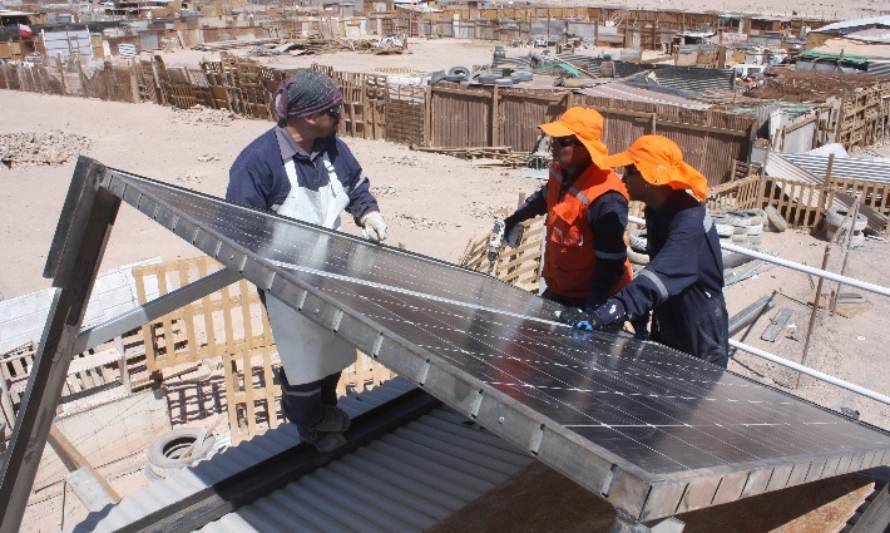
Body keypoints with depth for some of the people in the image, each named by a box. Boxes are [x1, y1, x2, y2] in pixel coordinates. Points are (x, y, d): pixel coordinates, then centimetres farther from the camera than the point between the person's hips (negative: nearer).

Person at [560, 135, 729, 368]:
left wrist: (600, 316, -51)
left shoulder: (689, 223, -29)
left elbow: (658, 278, -42)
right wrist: (641, 315, 12)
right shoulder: (658, 210, -1)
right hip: (667, 335, 8)